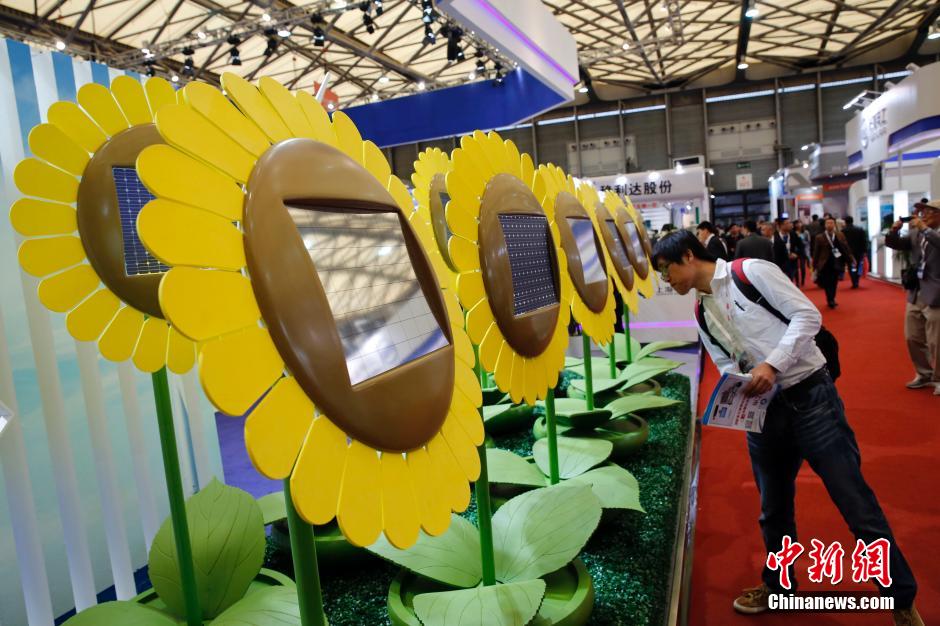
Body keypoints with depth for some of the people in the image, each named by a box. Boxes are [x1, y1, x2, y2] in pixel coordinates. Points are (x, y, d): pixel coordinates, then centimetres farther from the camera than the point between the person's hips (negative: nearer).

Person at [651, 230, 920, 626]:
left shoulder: (751, 271, -9)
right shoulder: (702, 313, 10)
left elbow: (808, 316, -13)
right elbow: (727, 366, 13)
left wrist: (772, 363, -22)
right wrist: (738, 388, -9)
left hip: (809, 397, -6)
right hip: (763, 411, 6)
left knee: (857, 505, 2)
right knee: (773, 510, 18)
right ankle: (777, 585, 39)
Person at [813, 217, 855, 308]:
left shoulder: (840, 235, 4)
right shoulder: (819, 237, -5)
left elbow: (846, 248, 5)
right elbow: (816, 252, -3)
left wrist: (851, 259, -5)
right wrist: (815, 266, -3)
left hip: (836, 264, 3)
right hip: (825, 264, -3)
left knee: (834, 283, 10)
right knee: (827, 284, -4)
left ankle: (831, 300, 23)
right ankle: (830, 301, 0)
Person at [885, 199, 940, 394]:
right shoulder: (916, 234, 8)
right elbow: (893, 244, 12)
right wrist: (894, 230, -6)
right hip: (915, 294, 7)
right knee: (913, 338, 15)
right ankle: (924, 374, 31)